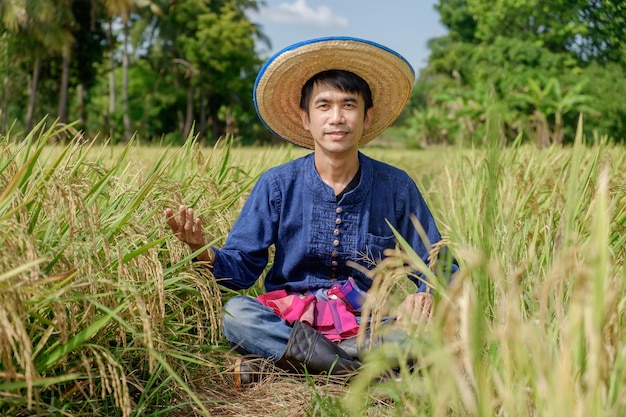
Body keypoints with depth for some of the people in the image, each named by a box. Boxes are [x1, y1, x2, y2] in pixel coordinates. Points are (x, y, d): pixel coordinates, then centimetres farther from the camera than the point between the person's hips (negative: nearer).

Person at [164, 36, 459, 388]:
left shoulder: (396, 188, -1)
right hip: (288, 320, 0)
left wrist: (427, 294, -21)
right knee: (235, 313, -31)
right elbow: (242, 267, -2)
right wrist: (205, 252, -25)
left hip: (366, 326, 1)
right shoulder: (277, 186, -1)